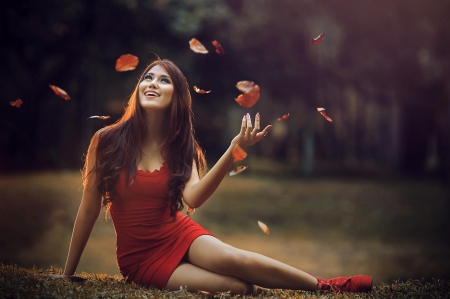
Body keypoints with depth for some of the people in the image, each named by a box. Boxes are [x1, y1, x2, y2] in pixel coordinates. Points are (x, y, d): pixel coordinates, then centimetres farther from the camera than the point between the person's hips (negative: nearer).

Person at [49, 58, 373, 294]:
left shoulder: (181, 146, 0)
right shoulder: (106, 140, -10)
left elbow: (192, 197, -21)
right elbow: (89, 209, -3)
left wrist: (234, 151, -31)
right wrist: (68, 273, 1)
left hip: (179, 235, 3)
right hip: (139, 257, -3)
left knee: (235, 260, -27)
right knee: (235, 286, -26)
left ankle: (323, 285, -14)